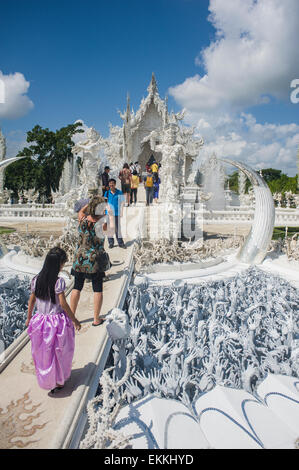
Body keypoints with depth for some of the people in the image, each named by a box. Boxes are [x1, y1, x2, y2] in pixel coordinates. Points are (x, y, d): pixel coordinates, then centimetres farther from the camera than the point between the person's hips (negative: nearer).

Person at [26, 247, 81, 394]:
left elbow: (32, 300, 5)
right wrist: (74, 320, -7)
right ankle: (58, 381, 29)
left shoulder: (36, 280, -4)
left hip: (40, 321, 5)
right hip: (57, 322, -4)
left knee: (43, 353, 19)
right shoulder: (58, 281, -20)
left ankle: (45, 380, 36)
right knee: (59, 352, 15)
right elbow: (63, 303, -18)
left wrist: (29, 318, 19)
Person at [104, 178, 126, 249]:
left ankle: (120, 242, 14)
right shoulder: (107, 193, 2)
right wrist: (108, 208, -10)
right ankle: (111, 242, 17)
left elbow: (121, 203, 2)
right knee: (110, 227, 6)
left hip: (117, 213, -1)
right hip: (110, 213, 1)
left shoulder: (119, 193, -2)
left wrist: (121, 212, -2)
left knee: (118, 227, 5)